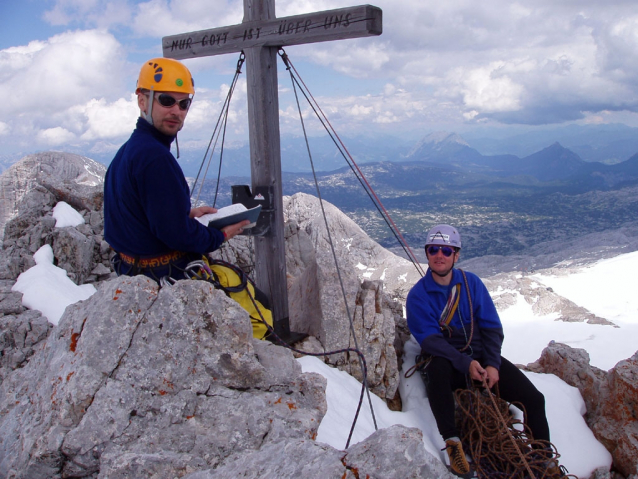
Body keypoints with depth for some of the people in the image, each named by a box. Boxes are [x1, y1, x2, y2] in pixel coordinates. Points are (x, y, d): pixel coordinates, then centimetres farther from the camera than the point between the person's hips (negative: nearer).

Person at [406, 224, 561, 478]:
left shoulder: (472, 283, 1)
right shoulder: (417, 295, -7)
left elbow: (492, 327, 0)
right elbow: (429, 340, -15)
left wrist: (492, 364, -14)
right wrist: (465, 364, -27)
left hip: (483, 358, 3)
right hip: (447, 361, -3)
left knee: (534, 398, -12)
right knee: (436, 368, -39)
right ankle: (452, 441, -31)